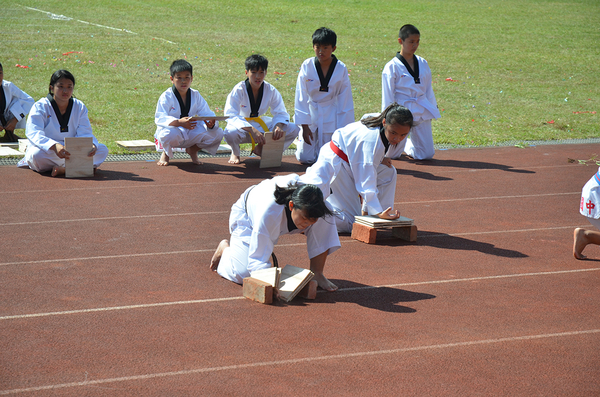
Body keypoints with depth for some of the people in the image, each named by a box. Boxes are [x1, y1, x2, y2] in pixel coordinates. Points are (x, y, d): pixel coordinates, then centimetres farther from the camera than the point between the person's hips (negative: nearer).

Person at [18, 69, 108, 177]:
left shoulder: (79, 107, 6)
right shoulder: (40, 107, -7)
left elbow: (84, 133, -5)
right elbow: (34, 134, -22)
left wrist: (91, 145, -31)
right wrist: (54, 146, -42)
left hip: (72, 150, 4)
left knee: (103, 150, -18)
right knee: (37, 154, -39)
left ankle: (63, 169, -33)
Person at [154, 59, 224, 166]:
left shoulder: (196, 95, 2)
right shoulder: (166, 97, -12)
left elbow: (206, 113, -5)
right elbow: (160, 118, -25)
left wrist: (210, 123, -32)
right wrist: (178, 122, -44)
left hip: (191, 134, 4)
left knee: (218, 133, -17)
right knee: (170, 134, -43)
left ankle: (193, 150, 13)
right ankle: (166, 153, -1)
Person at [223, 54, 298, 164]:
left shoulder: (271, 91, -8)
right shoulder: (239, 90, -20)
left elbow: (281, 113, -3)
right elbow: (231, 115, -29)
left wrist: (278, 126, -30)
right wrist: (252, 130, -44)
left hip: (261, 124, 4)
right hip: (241, 125, -4)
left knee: (293, 129, -15)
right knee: (231, 133, -42)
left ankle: (261, 149, 8)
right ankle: (235, 153, -2)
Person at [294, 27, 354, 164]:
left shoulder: (341, 69, -11)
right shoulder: (307, 66, -12)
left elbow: (345, 101, -4)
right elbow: (301, 97, -7)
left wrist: (344, 128, -4)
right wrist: (305, 126, -9)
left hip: (331, 116, 0)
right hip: (310, 113, 0)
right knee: (305, 157, -3)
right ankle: (301, 138, 31)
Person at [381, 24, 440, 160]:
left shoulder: (423, 64, 7)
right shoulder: (392, 67, -8)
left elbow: (428, 89, 14)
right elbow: (388, 95, -7)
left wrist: (431, 110, 11)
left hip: (421, 112, 4)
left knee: (426, 154, 3)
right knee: (393, 154, -3)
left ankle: (407, 145, 33)